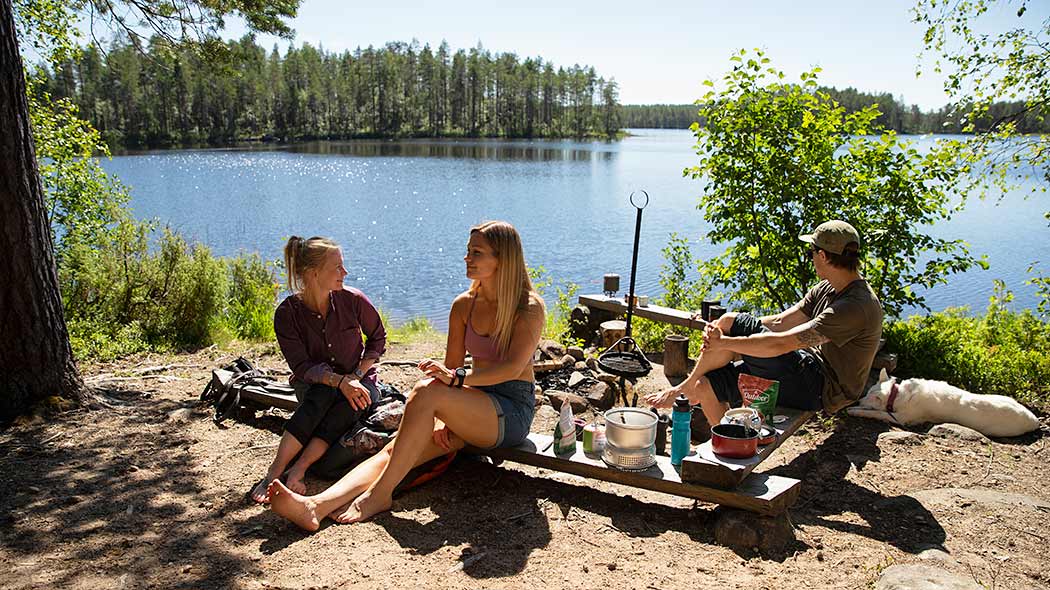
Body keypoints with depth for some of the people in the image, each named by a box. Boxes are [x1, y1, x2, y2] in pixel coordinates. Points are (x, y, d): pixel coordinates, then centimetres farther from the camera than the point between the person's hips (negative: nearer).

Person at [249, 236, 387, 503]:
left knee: (348, 407, -34)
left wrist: (357, 376, -10)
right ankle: (274, 472, -39)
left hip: (358, 381, 1)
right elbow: (301, 367, -16)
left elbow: (378, 338, 3)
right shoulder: (287, 313, -14)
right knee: (324, 392, -36)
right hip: (313, 387, -1)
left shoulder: (353, 300, -12)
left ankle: (297, 471, -38)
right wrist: (340, 381, -32)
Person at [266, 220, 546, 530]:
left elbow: (513, 367, -22)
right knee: (393, 449, -20)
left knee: (425, 393, -32)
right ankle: (316, 506, -35)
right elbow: (451, 366, 8)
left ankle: (378, 495, -29)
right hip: (471, 411, 6)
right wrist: (442, 420, -7)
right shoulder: (464, 305, 8)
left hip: (513, 411, -6)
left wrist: (458, 377, -36)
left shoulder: (530, 307, -9)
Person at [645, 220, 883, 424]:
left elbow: (780, 344, -29)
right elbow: (780, 322, 5)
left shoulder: (857, 306, -24)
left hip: (821, 389, -9)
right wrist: (721, 334, -9)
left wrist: (723, 342, -21)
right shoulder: (827, 288, 7)